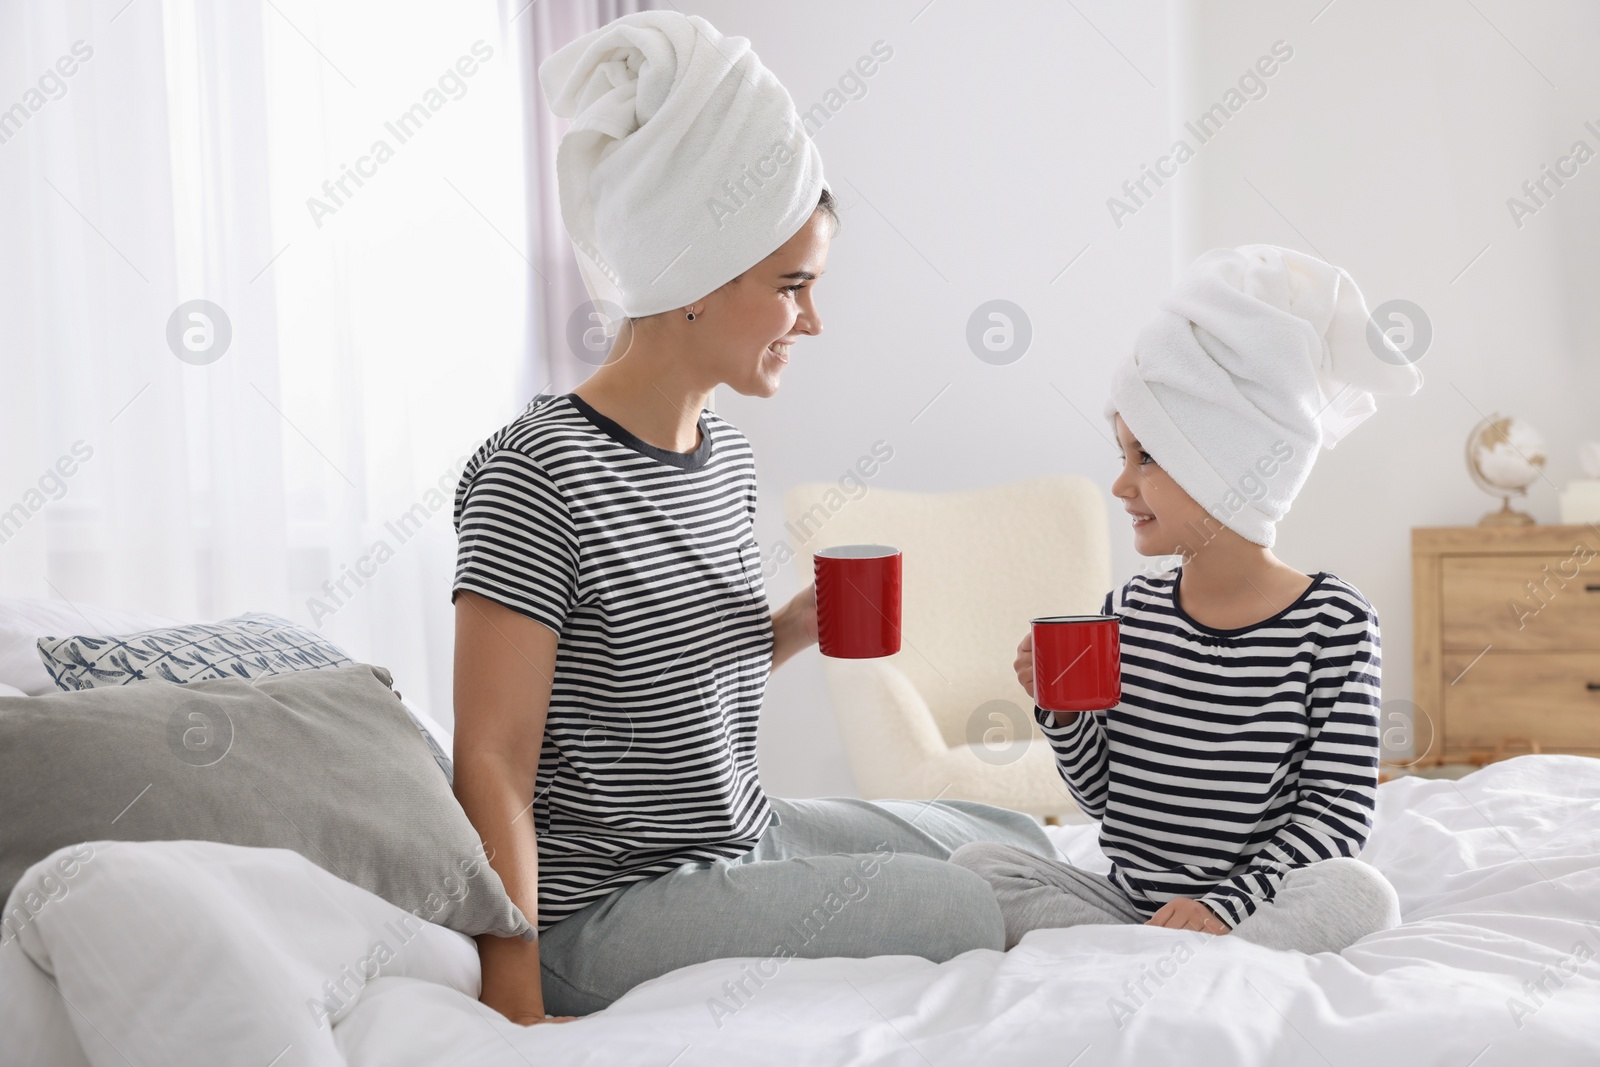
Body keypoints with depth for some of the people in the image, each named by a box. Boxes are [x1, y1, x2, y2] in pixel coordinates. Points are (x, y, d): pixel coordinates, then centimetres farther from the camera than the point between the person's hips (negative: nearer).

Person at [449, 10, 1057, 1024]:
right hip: (605, 905, -9)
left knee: (1022, 846, 17)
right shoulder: (541, 473, -21)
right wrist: (518, 1009, -25)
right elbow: (491, 765, -23)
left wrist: (792, 630, -1)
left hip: (742, 835, 9)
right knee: (976, 913, -15)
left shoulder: (727, 456, 6)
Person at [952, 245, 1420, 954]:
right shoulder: (1129, 611, 3)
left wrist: (1225, 902, -22)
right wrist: (1063, 711, -9)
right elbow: (1101, 794, 10)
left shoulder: (1335, 622, -9)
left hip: (1254, 902, -3)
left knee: (1360, 896, -32)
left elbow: (1337, 810, -11)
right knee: (974, 864, -13)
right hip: (1126, 894, 4)